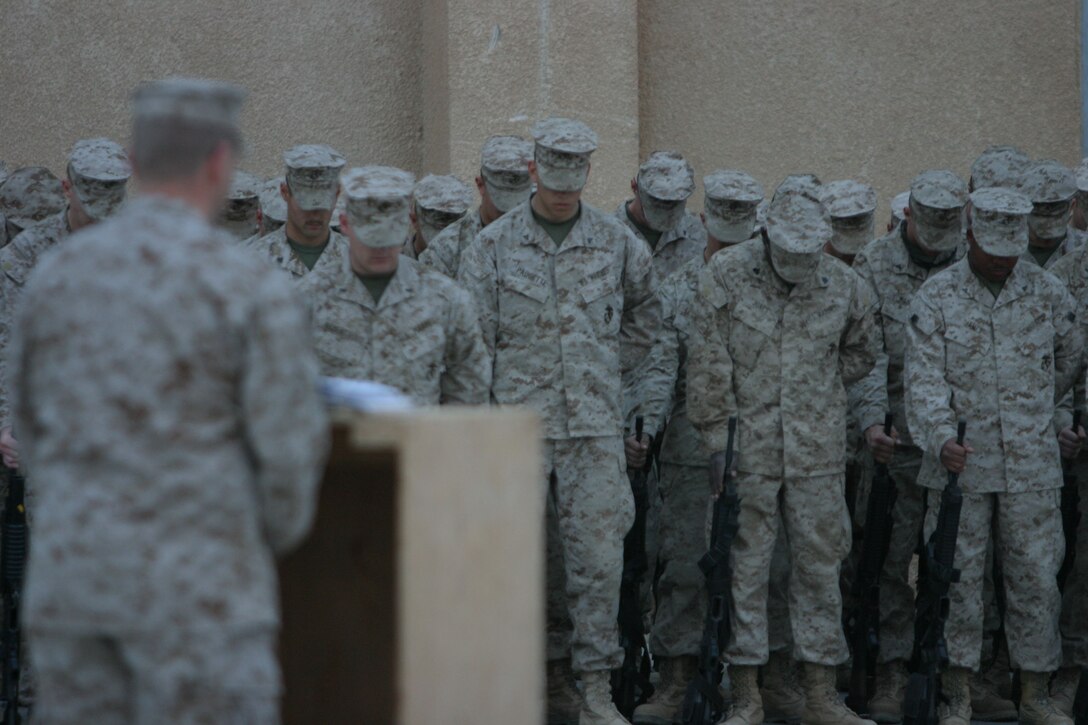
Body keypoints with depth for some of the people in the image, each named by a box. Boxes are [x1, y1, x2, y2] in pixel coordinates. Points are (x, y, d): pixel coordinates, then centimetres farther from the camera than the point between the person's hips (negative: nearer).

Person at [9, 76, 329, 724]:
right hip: (197, 585, -6)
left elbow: (37, 428, 14)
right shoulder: (252, 289, -12)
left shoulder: (58, 275, 6)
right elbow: (290, 450, -12)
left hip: (73, 570, 6)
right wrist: (272, 540, 9)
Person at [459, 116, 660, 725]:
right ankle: (552, 670, 15)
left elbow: (647, 312, 24)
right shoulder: (495, 246, 2)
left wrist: (616, 370, 13)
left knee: (597, 551, -6)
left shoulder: (617, 242, 6)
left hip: (595, 423, 0)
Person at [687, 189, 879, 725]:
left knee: (820, 564, 5)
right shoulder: (725, 275, -5)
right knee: (745, 566, 1)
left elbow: (860, 355, 19)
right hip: (747, 446, -2)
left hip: (817, 450, 2)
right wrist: (716, 439, -8)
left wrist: (816, 390, 8)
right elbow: (708, 364, -5)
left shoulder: (843, 285, 2)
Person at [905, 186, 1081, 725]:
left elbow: (1071, 362, 19)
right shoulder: (937, 297, -2)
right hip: (962, 464, -2)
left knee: (1036, 577, 3)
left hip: (1032, 465, 2)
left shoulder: (1046, 292, 4)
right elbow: (925, 380, -10)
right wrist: (941, 438, -25)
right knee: (958, 578, 2)